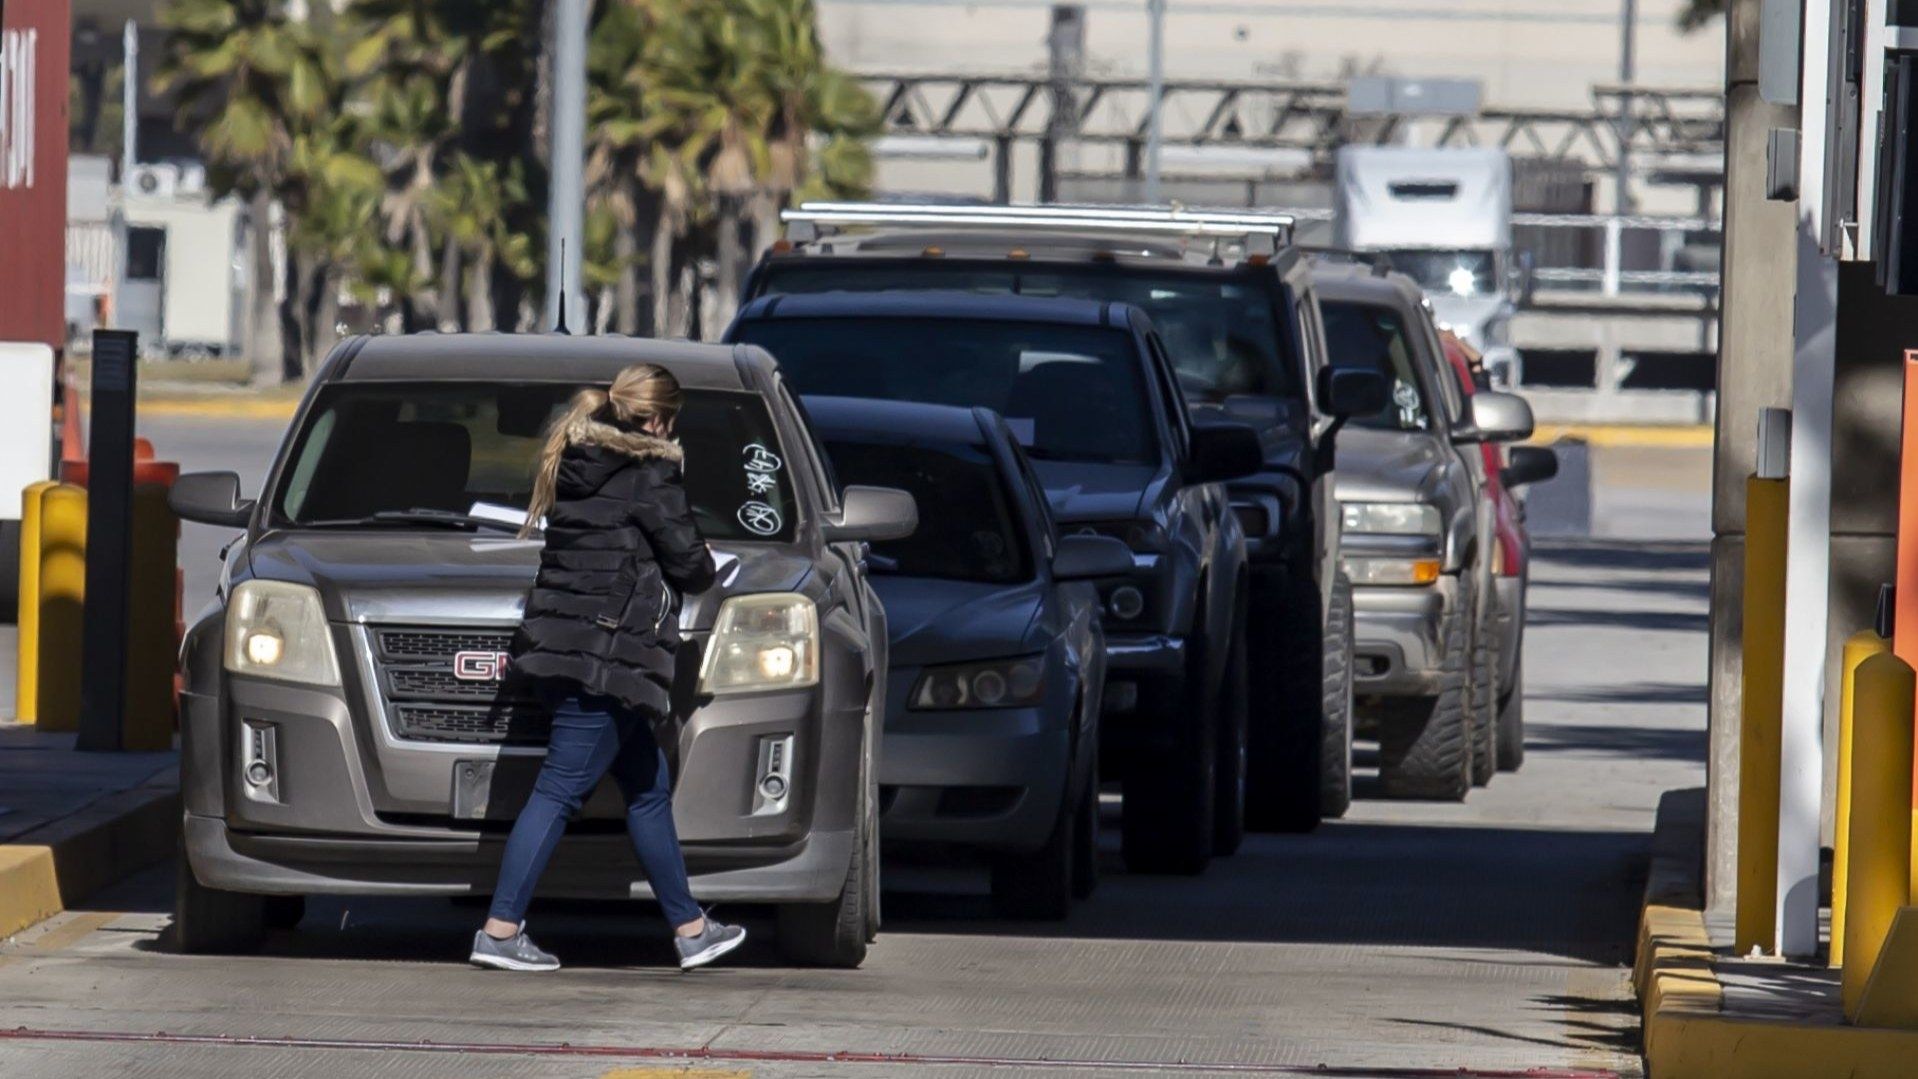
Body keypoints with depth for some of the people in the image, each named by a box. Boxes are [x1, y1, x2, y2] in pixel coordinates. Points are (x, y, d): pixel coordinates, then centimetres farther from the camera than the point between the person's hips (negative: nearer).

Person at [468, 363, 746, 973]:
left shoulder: (571, 464, 15)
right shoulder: (649, 475, -10)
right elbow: (688, 565, -7)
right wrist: (704, 563, 16)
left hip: (560, 643, 9)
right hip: (606, 655, -9)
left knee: (649, 787, 17)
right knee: (561, 790, -8)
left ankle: (690, 928, 23)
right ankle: (500, 931, -10)